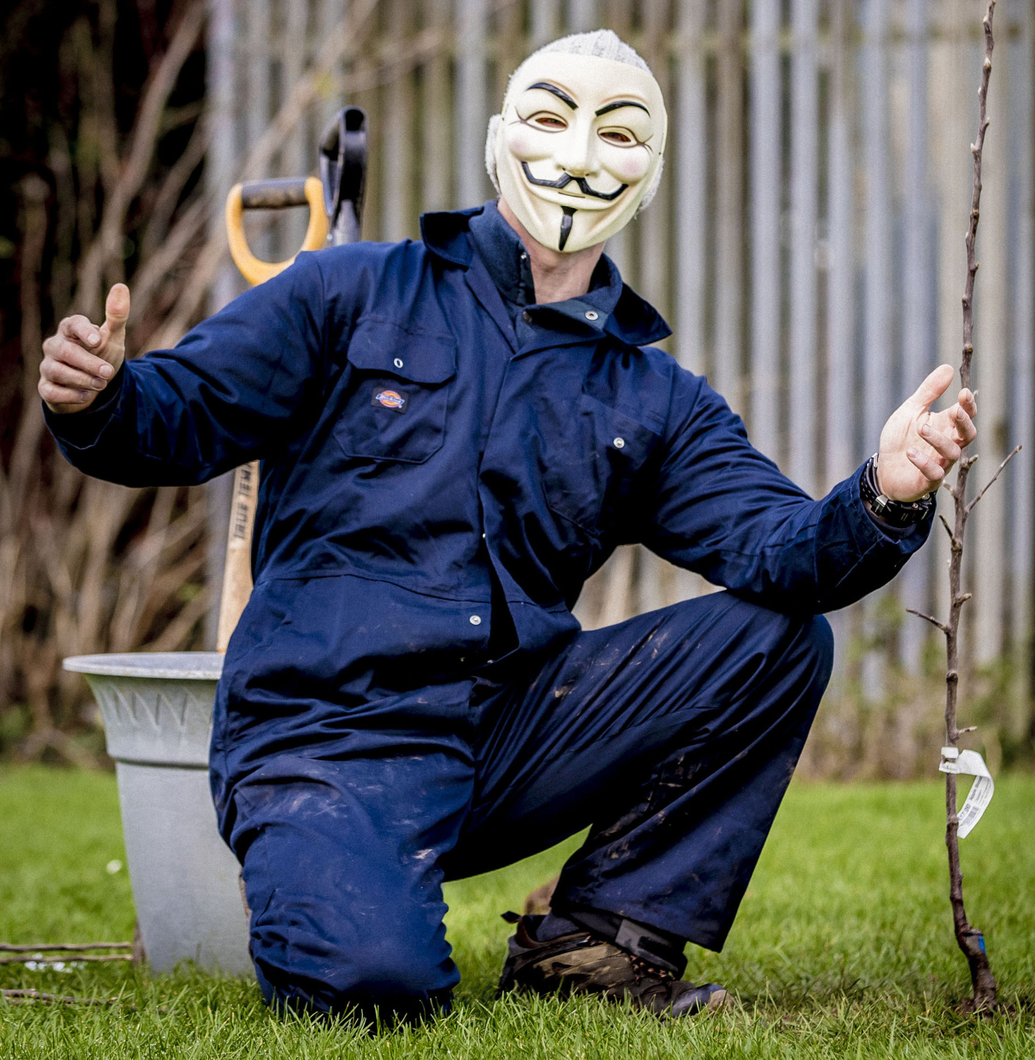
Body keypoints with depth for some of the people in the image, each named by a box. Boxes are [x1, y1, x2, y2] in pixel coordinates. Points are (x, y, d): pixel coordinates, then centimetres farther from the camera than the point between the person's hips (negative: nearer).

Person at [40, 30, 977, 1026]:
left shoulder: (654, 399, 13)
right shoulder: (354, 294, 5)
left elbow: (778, 545, -1)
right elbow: (181, 415, -1)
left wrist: (883, 497, -23)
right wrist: (99, 400, -25)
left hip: (511, 736, 4)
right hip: (326, 730, -4)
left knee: (781, 633, -9)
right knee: (374, 977, -32)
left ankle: (598, 936, -1)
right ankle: (317, 894, 8)